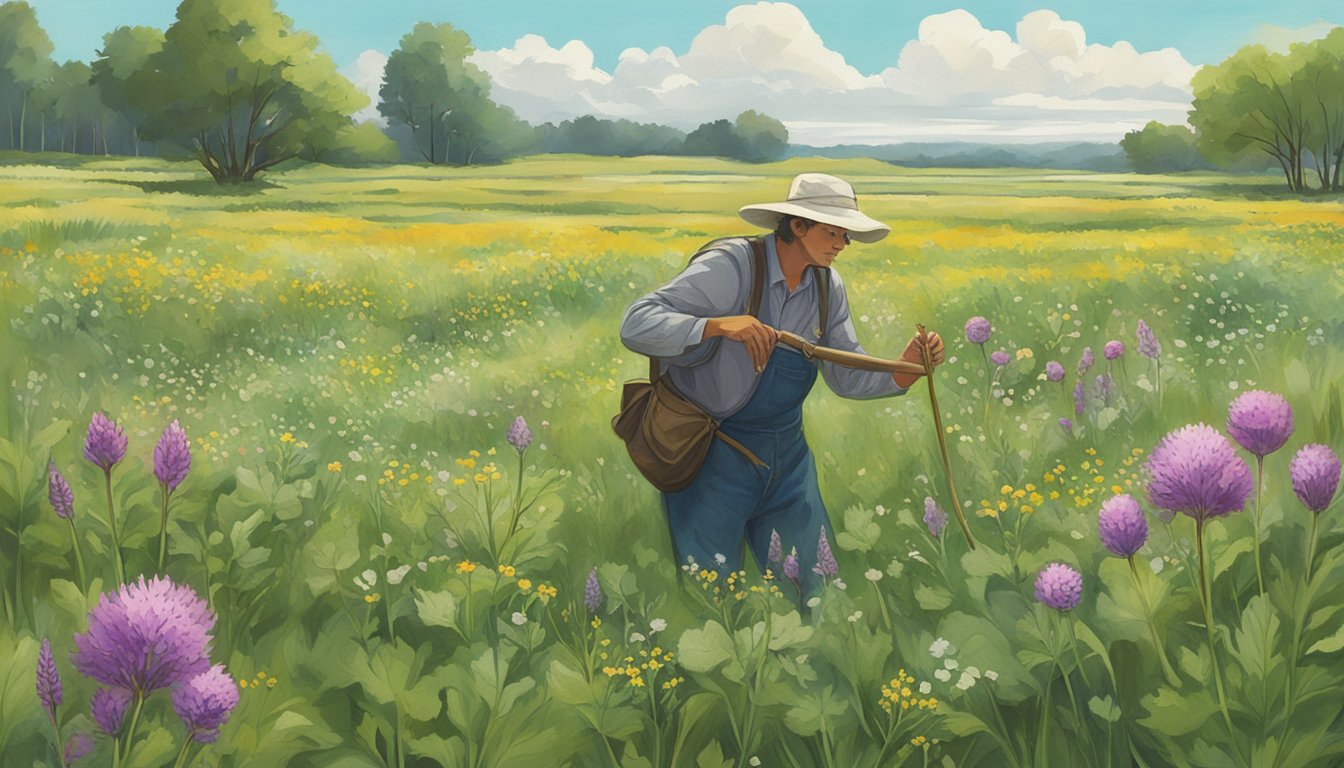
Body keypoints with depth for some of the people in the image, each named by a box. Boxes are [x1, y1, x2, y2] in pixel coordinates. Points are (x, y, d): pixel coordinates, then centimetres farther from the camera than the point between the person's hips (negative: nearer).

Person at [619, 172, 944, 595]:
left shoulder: (828, 286, 3)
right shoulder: (730, 266, -18)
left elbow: (848, 376, 6)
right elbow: (636, 325, -26)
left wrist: (903, 371, -14)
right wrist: (719, 325, -41)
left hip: (786, 450, 6)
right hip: (713, 452, -6)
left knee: (816, 581, 10)